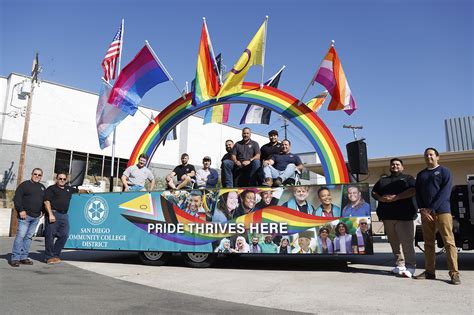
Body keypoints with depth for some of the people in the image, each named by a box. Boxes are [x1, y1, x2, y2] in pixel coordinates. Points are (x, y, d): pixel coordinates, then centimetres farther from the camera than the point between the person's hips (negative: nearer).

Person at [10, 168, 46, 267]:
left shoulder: (42, 187, 17)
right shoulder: (25, 185, -1)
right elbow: (16, 198, -7)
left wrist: (42, 211, 12)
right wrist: (21, 210, -14)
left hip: (36, 217, 6)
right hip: (25, 215, -5)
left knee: (29, 237, 8)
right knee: (20, 235, -9)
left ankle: (24, 257, 14)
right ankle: (15, 258, -4)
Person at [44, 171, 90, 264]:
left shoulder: (69, 189, 21)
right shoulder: (51, 189, 3)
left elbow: (78, 190, 38)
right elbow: (47, 201, -7)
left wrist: (85, 191, 17)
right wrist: (50, 214, -17)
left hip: (64, 215, 6)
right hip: (53, 214, -6)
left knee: (64, 235, 3)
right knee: (50, 236, -1)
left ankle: (55, 255, 15)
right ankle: (49, 257, 8)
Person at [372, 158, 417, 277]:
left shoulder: (408, 178, 12)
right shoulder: (382, 180, 24)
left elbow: (413, 191, -6)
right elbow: (373, 192, 19)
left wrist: (396, 197, -16)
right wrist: (380, 198, -4)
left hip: (404, 215, -4)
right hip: (387, 216, 4)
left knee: (407, 242, -10)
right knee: (394, 242, 4)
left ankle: (410, 266, -6)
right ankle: (400, 265, 11)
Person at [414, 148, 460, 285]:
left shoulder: (444, 171, 5)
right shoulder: (421, 174, 19)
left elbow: (445, 192, -6)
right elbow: (417, 193, 12)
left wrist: (432, 209, -13)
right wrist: (422, 210, -3)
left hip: (442, 211, -4)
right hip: (425, 213, 4)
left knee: (449, 242, -6)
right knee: (428, 243, 5)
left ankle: (454, 273, -3)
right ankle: (429, 271, 10)